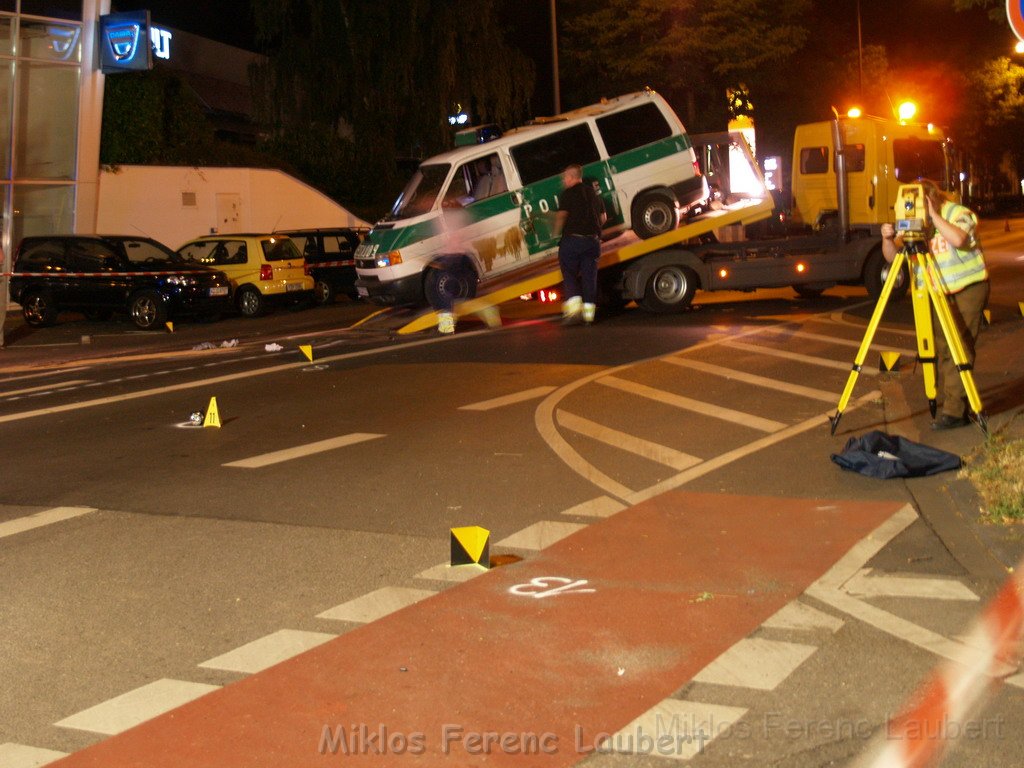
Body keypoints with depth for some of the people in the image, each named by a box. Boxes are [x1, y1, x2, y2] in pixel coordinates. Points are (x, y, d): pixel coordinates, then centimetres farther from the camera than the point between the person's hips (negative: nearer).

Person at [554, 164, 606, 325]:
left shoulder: (569, 193, -4)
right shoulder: (593, 193, 16)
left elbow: (562, 215, -13)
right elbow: (603, 217, 17)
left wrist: (556, 232, 2)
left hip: (572, 240, -5)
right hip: (593, 242, 5)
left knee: (570, 275, 1)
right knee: (589, 277, 6)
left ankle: (574, 309, -14)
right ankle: (589, 313, 3)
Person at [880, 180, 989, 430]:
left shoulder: (960, 213, -11)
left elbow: (958, 239, -33)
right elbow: (892, 256, 1)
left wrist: (934, 215, -27)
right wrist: (888, 239, -19)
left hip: (968, 289, -7)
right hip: (939, 293, 7)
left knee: (959, 350, -12)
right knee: (942, 350, 8)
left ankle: (955, 411, -14)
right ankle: (951, 401, 18)